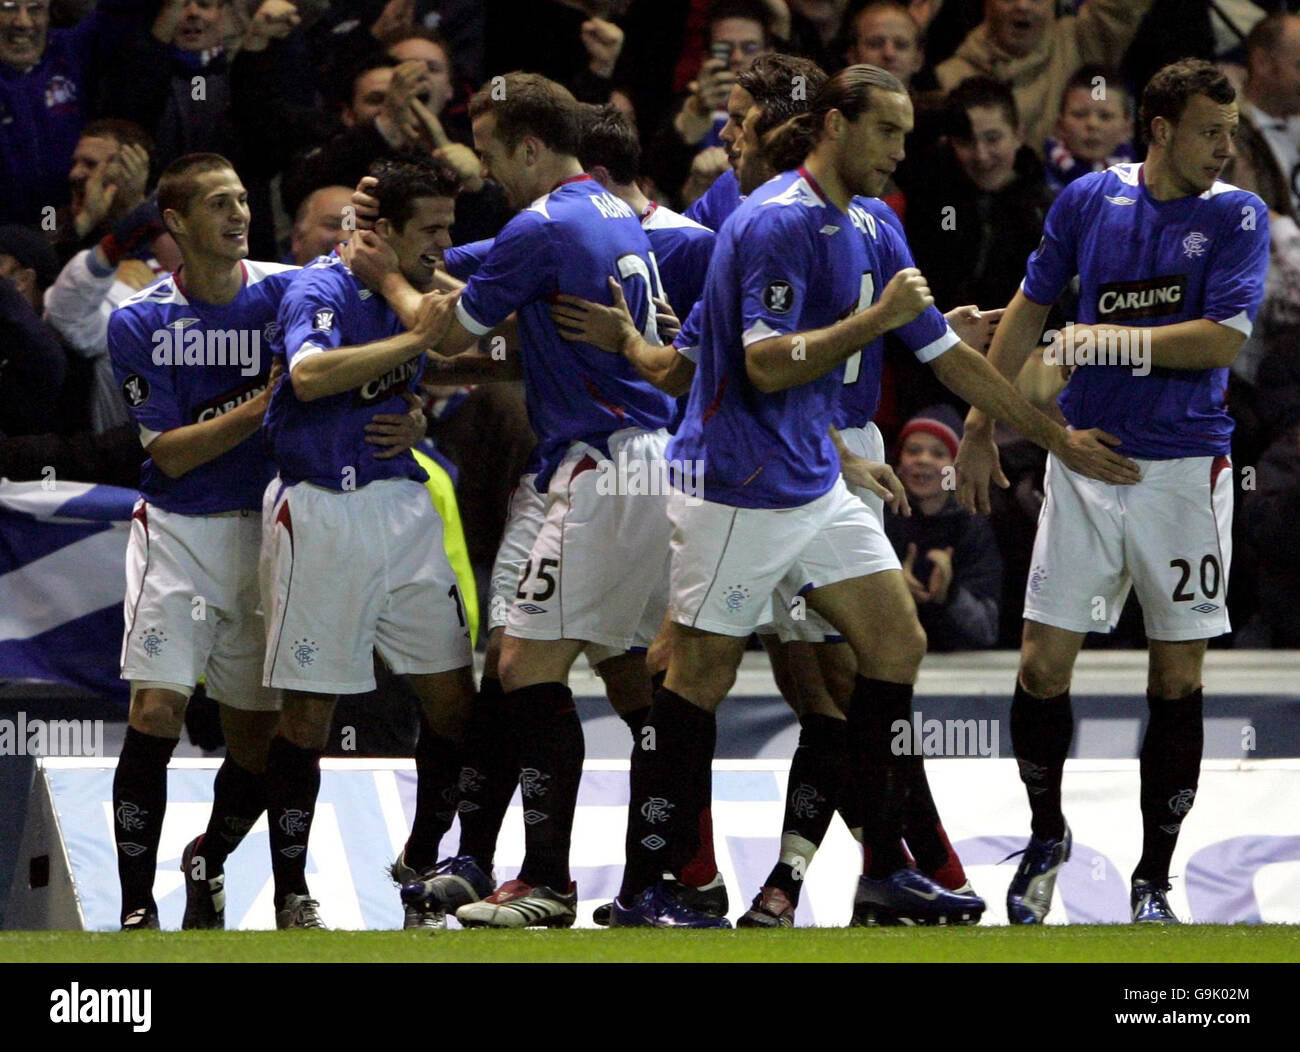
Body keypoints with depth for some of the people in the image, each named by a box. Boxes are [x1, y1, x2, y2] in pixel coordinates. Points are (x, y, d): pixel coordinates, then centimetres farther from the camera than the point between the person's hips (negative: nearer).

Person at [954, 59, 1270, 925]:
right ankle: (1047, 838, 22)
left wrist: (1119, 340, -16)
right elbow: (1029, 310, 14)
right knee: (1044, 663, -1)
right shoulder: (1090, 200, 4)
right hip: (1085, 457, 2)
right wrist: (981, 429, 15)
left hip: (1186, 469, -2)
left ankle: (1154, 879, 11)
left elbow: (1225, 338, -14)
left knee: (1179, 678, 1)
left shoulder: (1237, 216, -3)